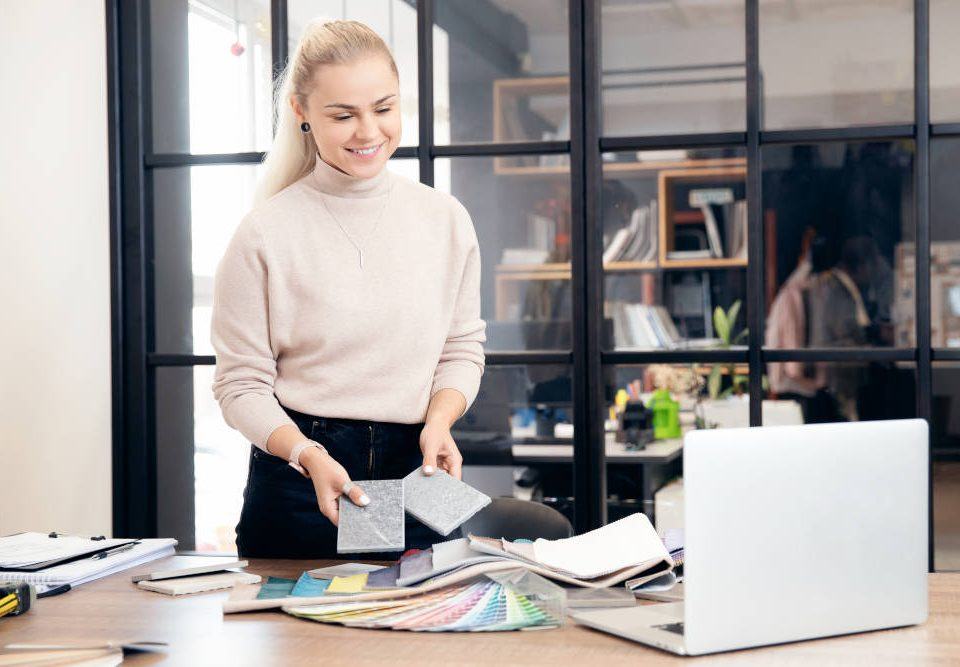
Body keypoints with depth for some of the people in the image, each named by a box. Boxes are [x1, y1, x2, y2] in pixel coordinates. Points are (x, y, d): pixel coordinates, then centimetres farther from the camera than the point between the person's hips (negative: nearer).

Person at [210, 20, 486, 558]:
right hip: (297, 484, -2)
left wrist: (439, 419, -9)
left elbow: (463, 347, 9)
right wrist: (310, 457, -21)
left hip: (415, 475, 3)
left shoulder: (446, 220, 3)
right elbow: (241, 385, -6)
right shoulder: (266, 234, -7)